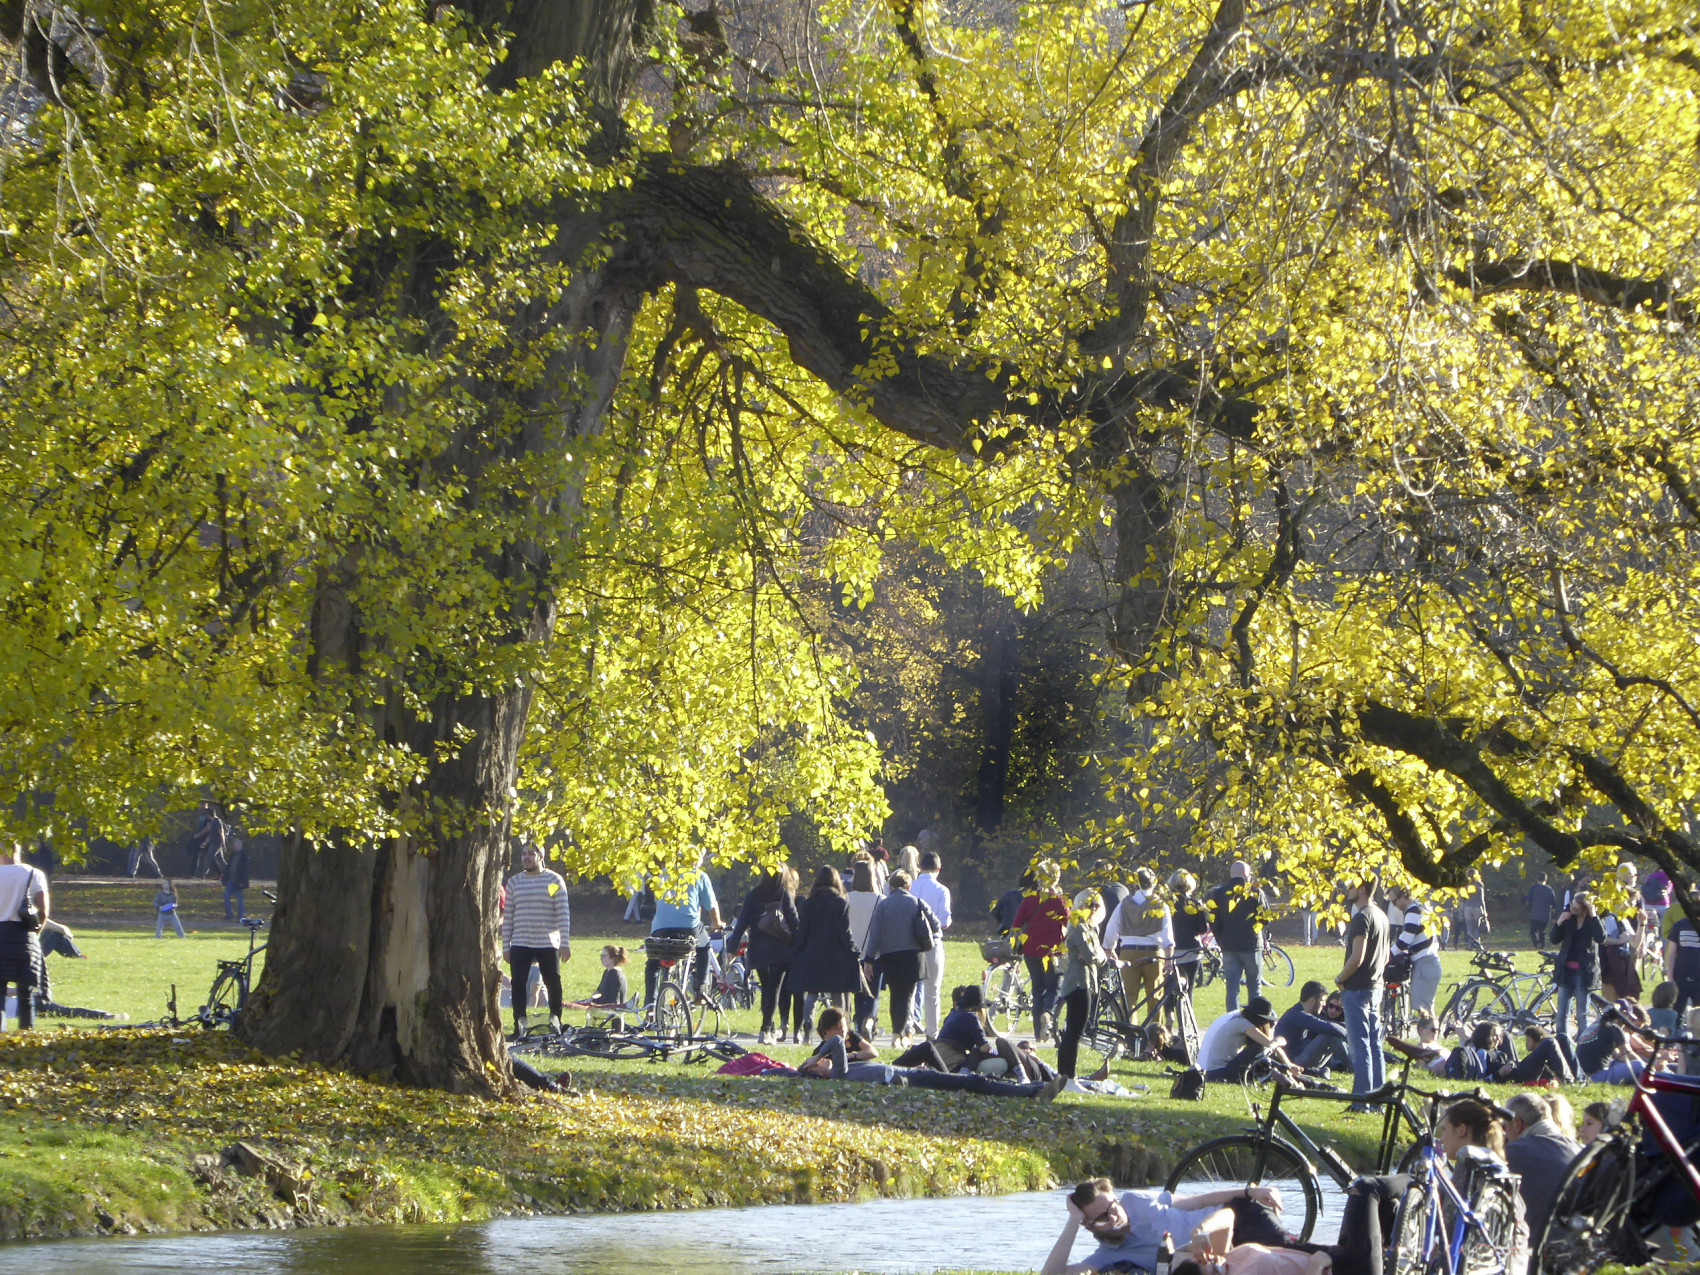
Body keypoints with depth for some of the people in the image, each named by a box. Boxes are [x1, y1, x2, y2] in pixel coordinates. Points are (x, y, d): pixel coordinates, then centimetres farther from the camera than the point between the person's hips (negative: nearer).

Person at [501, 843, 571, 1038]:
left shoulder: (554, 880, 1)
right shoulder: (514, 882, 11)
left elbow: (563, 913, -4)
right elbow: (508, 916, 12)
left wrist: (565, 943, -10)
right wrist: (506, 946, 7)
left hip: (548, 943, -3)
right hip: (520, 944, 3)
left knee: (553, 983, 0)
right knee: (518, 984, -3)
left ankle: (555, 1020, 12)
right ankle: (519, 1024, 2)